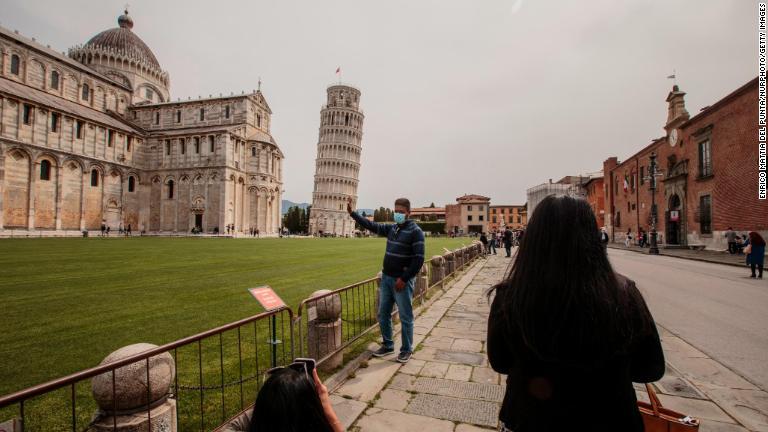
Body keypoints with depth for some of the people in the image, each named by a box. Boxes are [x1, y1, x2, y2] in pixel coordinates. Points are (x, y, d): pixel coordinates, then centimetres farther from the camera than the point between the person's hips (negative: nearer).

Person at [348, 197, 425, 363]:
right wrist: (352, 213, 9)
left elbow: (419, 259, -16)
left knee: (405, 317, 5)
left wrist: (404, 279, -18)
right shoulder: (391, 228, 8)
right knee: (383, 314, 15)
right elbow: (371, 226, 15)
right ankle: (387, 345, 31)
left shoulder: (415, 231, -12)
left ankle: (406, 350, 22)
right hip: (386, 278, 7)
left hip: (402, 281, -7)